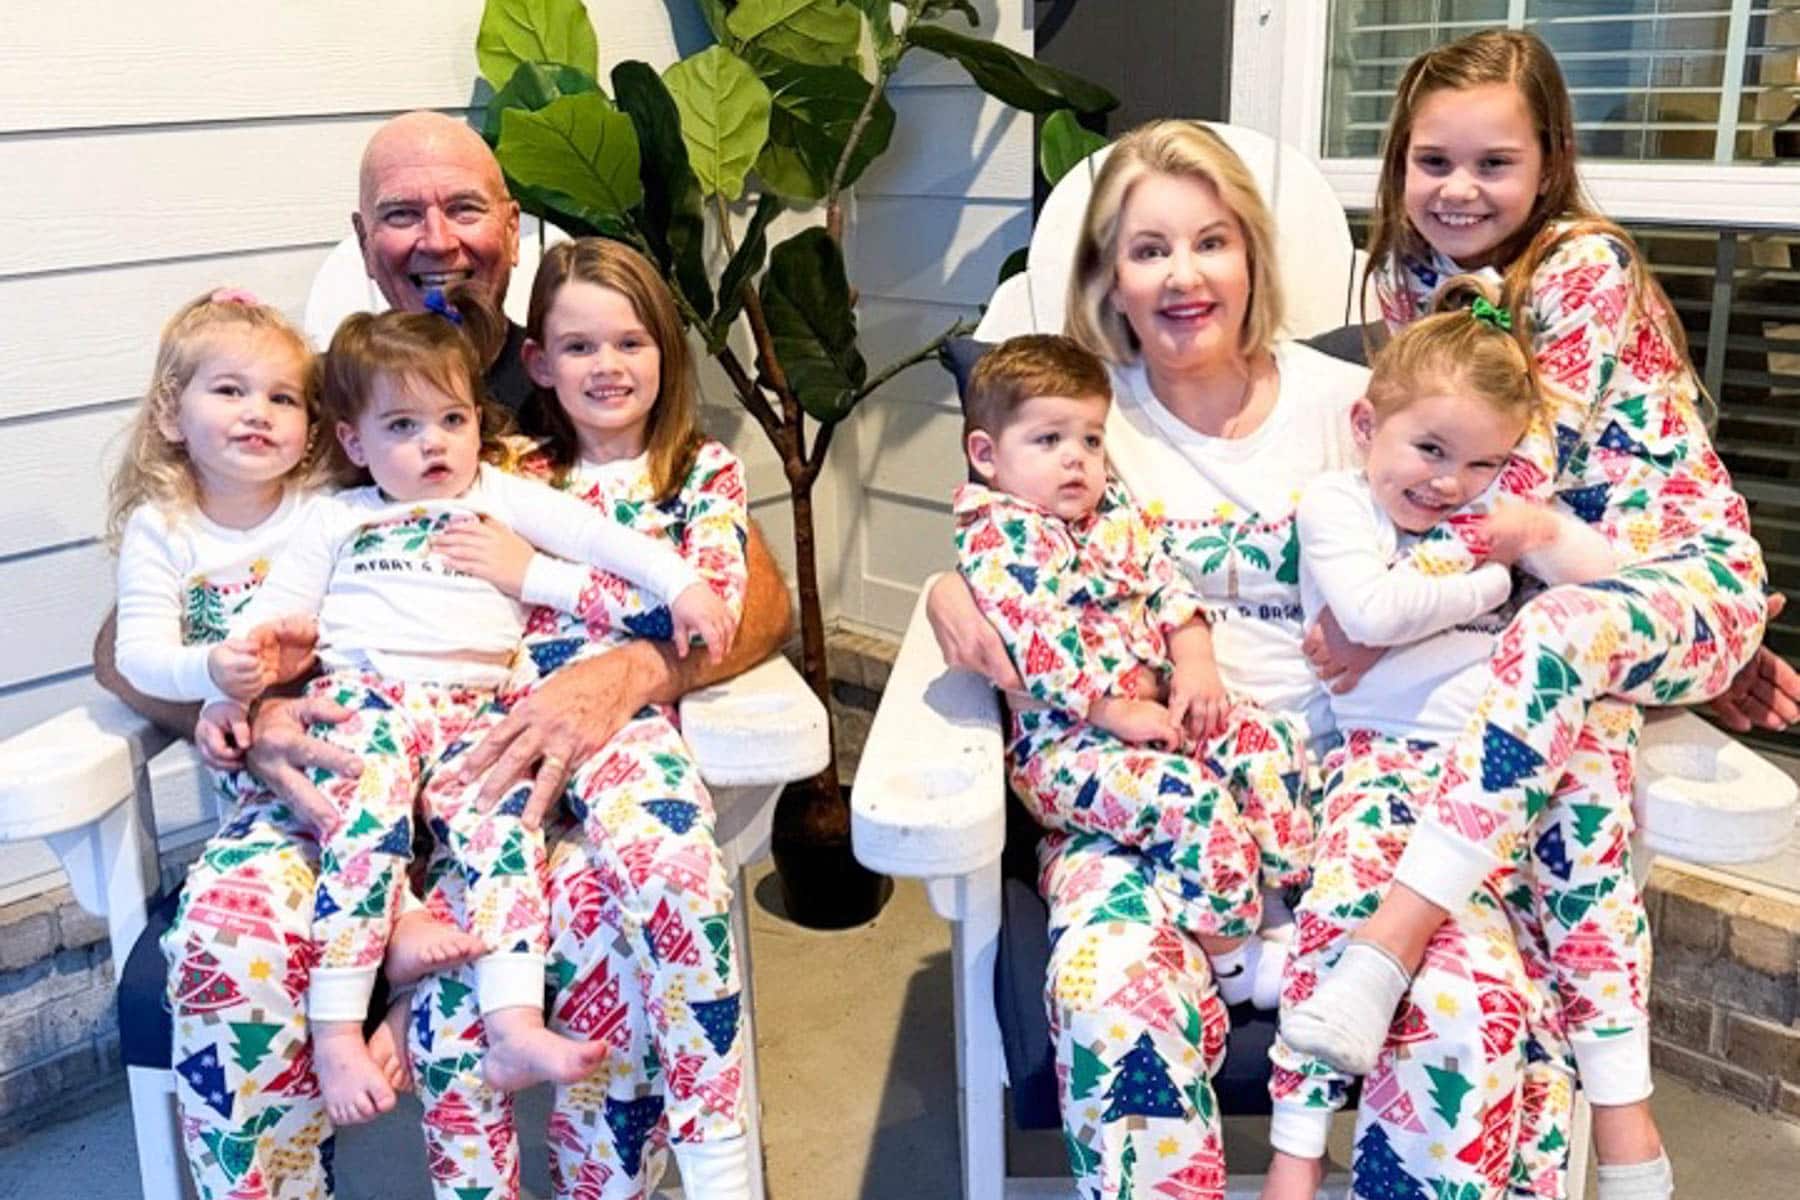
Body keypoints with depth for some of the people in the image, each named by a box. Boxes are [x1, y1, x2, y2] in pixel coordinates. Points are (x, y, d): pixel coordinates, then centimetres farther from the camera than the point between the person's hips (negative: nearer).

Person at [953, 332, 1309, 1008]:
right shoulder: (995, 538, -11)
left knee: (1266, 742, -6)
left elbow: (1169, 587, 12)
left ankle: (1275, 901, 2)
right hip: (1062, 739, -8)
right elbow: (1039, 648, -19)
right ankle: (1235, 959, -11)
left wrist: (1196, 665, -6)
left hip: (1156, 707, 9)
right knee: (1189, 799, -27)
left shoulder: (1114, 514, 15)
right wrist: (1119, 712, -20)